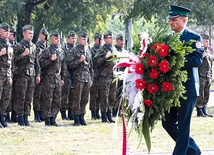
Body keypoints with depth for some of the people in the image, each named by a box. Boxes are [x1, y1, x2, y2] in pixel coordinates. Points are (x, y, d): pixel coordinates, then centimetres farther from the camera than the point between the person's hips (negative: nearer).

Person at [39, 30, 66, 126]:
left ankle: (53, 118, 10)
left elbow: (63, 66, 20)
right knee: (48, 100, -5)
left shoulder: (61, 52, 14)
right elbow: (41, 63, -10)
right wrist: (51, 59, -20)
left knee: (57, 100, 4)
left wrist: (62, 78, 15)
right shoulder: (47, 51, -4)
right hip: (48, 78, -6)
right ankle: (47, 119, -1)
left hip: (58, 78, 6)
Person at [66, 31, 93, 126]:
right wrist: (79, 60, -17)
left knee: (85, 99, 7)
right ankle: (76, 119, -2)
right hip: (78, 78, -6)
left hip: (87, 79, 6)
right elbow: (69, 64, -10)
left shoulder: (87, 52, 17)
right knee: (77, 100, -5)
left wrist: (91, 79, 18)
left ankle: (82, 117, 14)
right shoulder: (74, 51, -3)